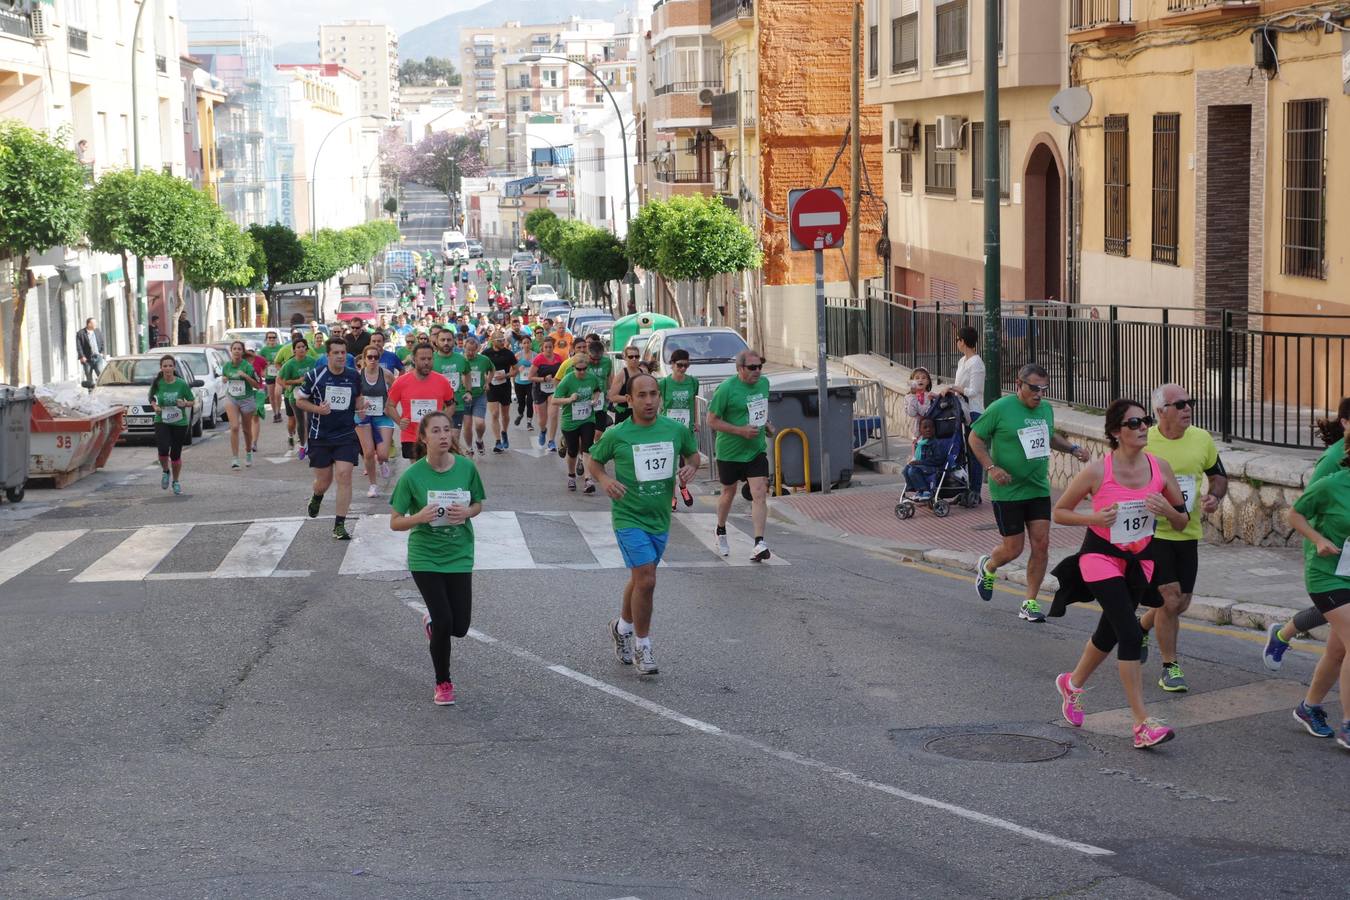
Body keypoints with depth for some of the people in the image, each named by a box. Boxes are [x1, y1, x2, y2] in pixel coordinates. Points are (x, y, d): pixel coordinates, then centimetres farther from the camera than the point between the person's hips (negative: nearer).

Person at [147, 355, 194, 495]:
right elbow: (152, 398, 13)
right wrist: (155, 406, -7)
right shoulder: (157, 383, -5)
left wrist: (185, 404, -18)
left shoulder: (182, 384, -9)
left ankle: (175, 481, 28)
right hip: (161, 422, 0)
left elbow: (192, 401, 2)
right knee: (163, 450, -20)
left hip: (179, 423, 0)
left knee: (176, 454, 5)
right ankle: (165, 471, 10)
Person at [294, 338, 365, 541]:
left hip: (346, 435, 1)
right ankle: (317, 497, 46)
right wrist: (318, 409, -16)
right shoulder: (315, 375, -5)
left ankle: (339, 525, -6)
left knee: (344, 475, -12)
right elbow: (300, 400, 2)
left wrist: (361, 405, -4)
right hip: (320, 437, -1)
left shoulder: (354, 376, 4)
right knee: (323, 481, 7)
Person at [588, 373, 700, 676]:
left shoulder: (676, 430, -2)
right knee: (646, 580, -14)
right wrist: (604, 480, -15)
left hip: (660, 518, 5)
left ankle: (622, 626, 45)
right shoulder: (617, 435, -10)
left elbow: (693, 454, 16)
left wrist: (690, 468, -6)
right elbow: (593, 461, 5)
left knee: (640, 578, 19)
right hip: (629, 517, -4)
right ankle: (642, 647, 1)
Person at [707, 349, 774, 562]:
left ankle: (759, 544, -14)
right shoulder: (726, 389, -16)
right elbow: (712, 420, -14)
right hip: (729, 451, -3)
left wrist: (766, 424, 5)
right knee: (728, 493, 15)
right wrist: (740, 430, -22)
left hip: (756, 450, 4)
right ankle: (721, 533, 40)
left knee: (760, 494, -11)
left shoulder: (764, 383, 3)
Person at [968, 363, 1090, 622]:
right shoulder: (1000, 409, -12)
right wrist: (991, 467, -17)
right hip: (1008, 491, -5)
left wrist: (1072, 448, 8)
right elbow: (975, 437, -5)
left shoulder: (1046, 409, 7)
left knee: (1041, 545, -2)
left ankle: (1030, 603, 10)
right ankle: (987, 567, 34)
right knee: (1013, 548, -1)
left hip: (1038, 489, 5)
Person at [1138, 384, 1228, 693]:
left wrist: (1214, 496, -8)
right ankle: (1169, 668, 4)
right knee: (1170, 600, -11)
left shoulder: (1202, 439, 0)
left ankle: (1140, 628, 42)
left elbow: (1218, 476, 14)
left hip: (1188, 533, 5)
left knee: (1181, 603, 10)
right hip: (1152, 532, -5)